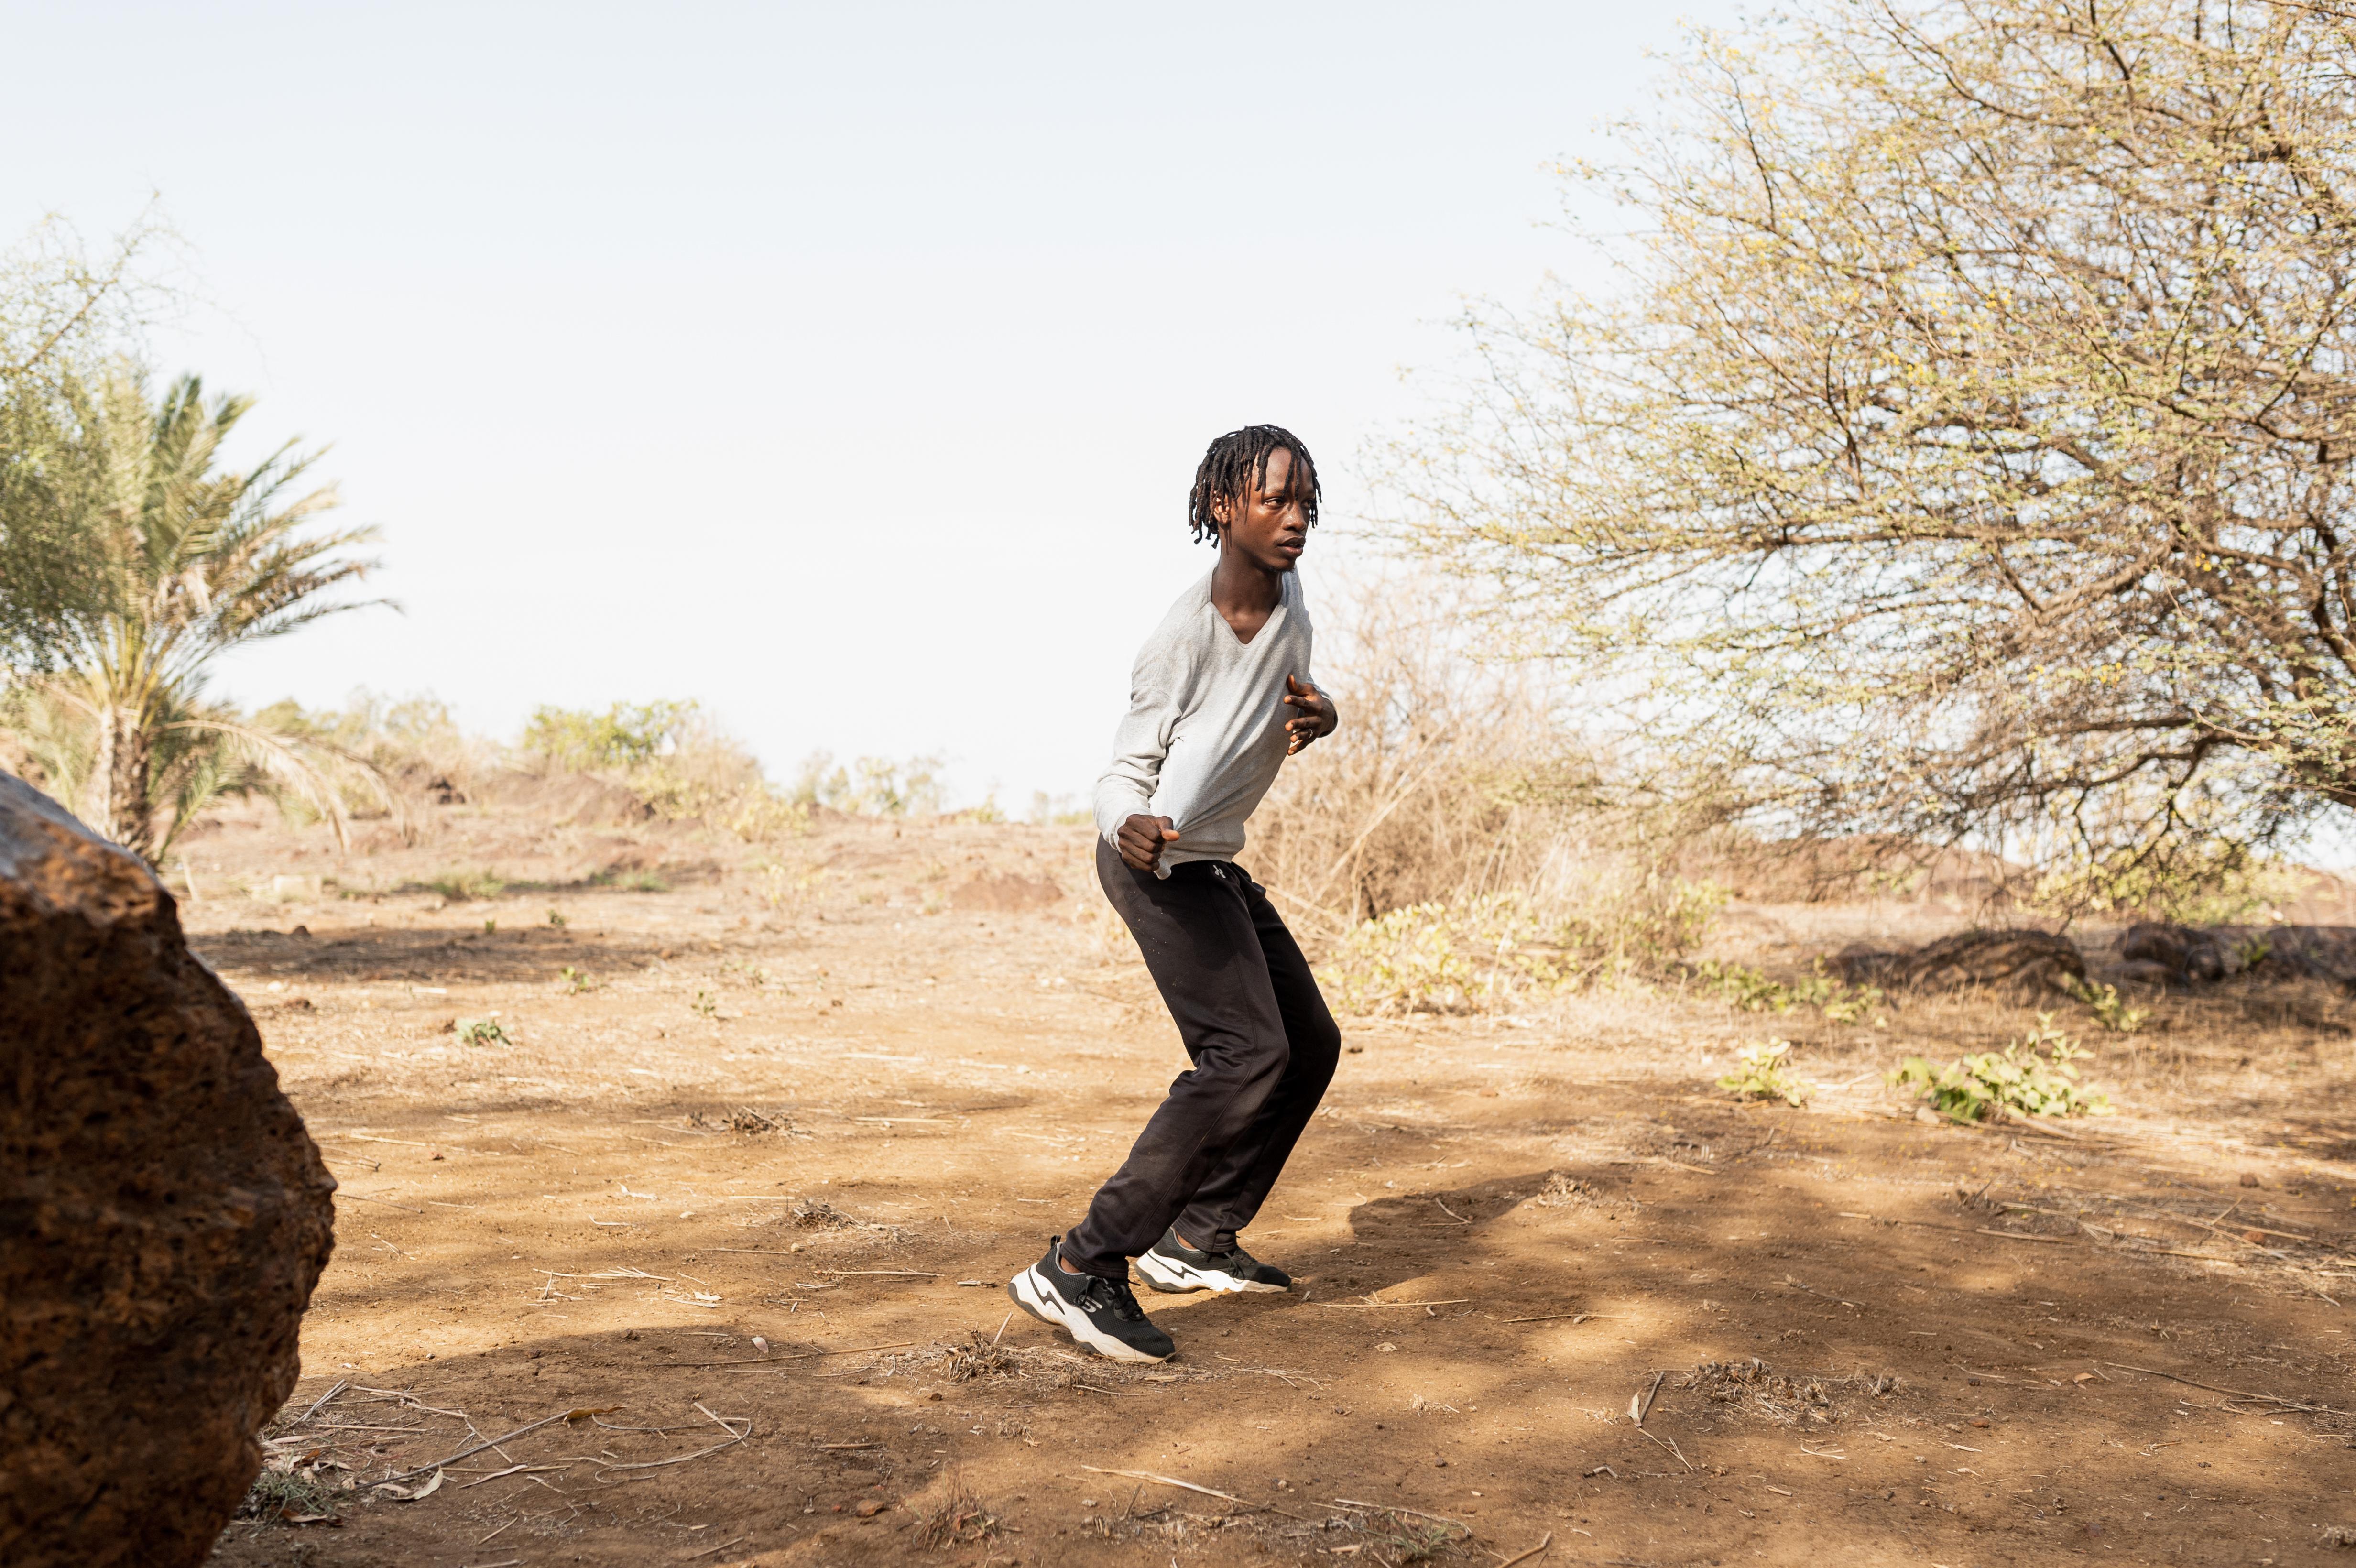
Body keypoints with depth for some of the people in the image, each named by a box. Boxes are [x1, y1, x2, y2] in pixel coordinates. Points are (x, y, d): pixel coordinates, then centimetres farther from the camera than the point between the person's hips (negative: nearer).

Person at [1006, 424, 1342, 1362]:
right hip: (1160, 863, -9)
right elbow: (1123, 776, -20)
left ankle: (1197, 1238, 23)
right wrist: (1131, 827, -43)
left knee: (1311, 1046, 13)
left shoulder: (1286, 597, 0)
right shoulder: (1184, 638, -24)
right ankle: (1082, 1268, -25)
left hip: (1216, 865, 9)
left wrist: (1316, 713, -4)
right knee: (1248, 1052, -24)